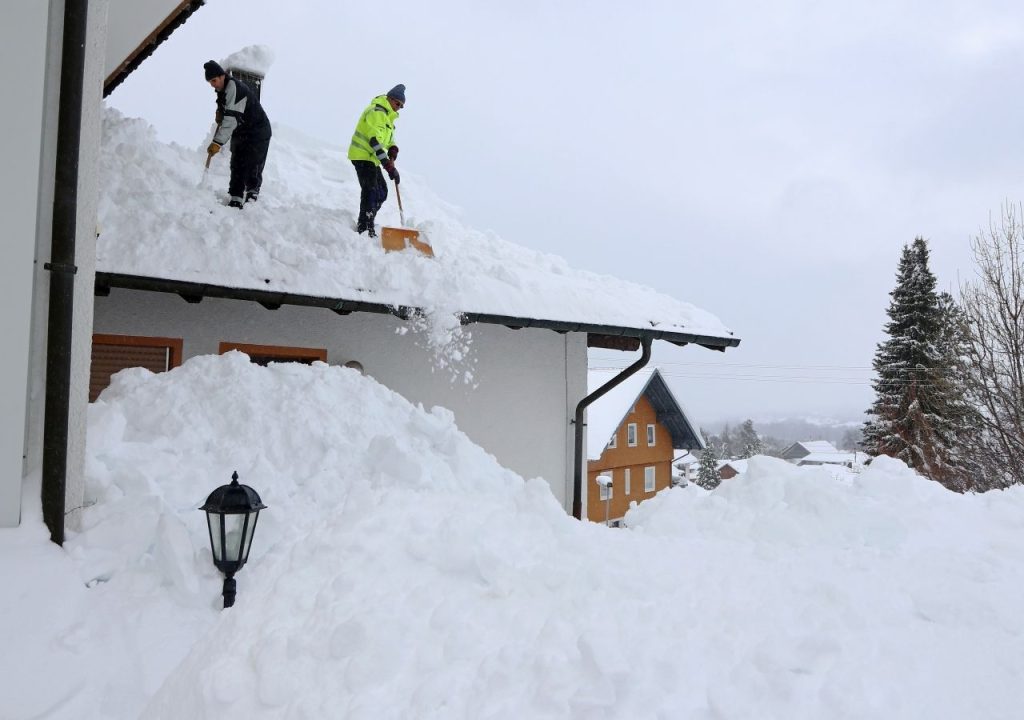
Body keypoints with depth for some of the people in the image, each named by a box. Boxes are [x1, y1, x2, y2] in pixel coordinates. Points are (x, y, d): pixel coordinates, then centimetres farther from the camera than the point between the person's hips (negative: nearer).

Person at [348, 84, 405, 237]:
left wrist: (393, 150, -2)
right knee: (371, 191, -16)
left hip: (372, 159, 10)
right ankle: (364, 229, -17)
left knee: (382, 192, 12)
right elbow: (374, 141, -26)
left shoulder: (387, 116, 18)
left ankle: (365, 222, 19)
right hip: (362, 156, -10)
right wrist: (389, 166, -31)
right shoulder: (376, 112, -16)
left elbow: (389, 138, 24)